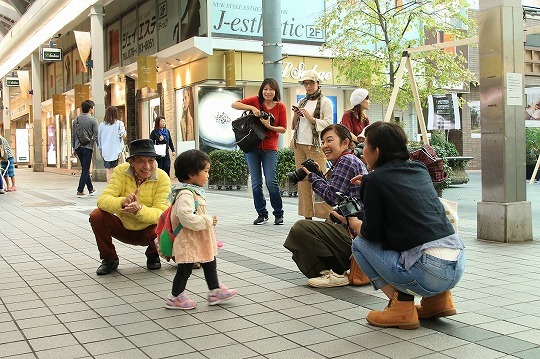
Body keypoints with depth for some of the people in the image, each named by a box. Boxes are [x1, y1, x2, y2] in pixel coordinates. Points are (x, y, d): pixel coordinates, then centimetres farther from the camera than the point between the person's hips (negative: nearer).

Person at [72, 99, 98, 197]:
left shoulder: (76, 120, 10)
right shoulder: (93, 120, -6)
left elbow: (73, 136, 12)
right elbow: (96, 136, -11)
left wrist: (74, 148, 19)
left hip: (78, 147, 5)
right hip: (87, 147, -5)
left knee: (85, 169, 15)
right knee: (85, 170, 0)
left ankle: (91, 189, 23)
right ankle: (80, 190, -3)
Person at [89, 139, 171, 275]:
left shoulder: (162, 178, -20)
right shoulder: (121, 171, -15)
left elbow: (161, 214, -27)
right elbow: (103, 199, -25)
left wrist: (139, 209, -48)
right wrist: (122, 202, -48)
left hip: (148, 230, -1)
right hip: (123, 227, 2)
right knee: (96, 216, -23)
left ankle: (153, 254, 6)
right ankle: (109, 259, 2)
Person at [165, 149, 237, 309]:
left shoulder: (194, 191, 10)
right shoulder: (185, 194, -24)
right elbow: (186, 217, -34)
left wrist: (209, 221, 10)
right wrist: (207, 221, -25)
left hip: (201, 241, 10)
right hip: (189, 242, -10)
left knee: (210, 264, 17)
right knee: (185, 269, 3)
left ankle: (215, 291, 29)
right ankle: (175, 297, 18)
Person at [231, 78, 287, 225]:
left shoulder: (281, 107, 1)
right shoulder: (256, 101, 1)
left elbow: (283, 129, 0)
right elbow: (234, 104, -5)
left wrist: (269, 126, -17)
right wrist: (252, 108, -18)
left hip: (270, 149, -1)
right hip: (252, 147, 1)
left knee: (271, 182, -9)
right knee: (256, 184, 4)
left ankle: (279, 214, 8)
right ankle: (262, 214, 18)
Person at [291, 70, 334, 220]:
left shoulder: (325, 102, 1)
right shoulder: (301, 102, 18)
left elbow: (328, 124, -8)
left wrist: (310, 118, -14)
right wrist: (296, 116, 2)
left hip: (315, 145, -6)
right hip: (299, 145, 6)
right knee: (303, 179, 4)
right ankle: (307, 215, 8)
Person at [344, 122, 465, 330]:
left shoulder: (375, 180, -4)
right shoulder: (419, 170, 14)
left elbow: (372, 233, -1)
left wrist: (355, 224, 20)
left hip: (428, 274, -7)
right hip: (458, 265, 7)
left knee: (360, 243, 10)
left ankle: (402, 307, 2)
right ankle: (439, 298, 21)